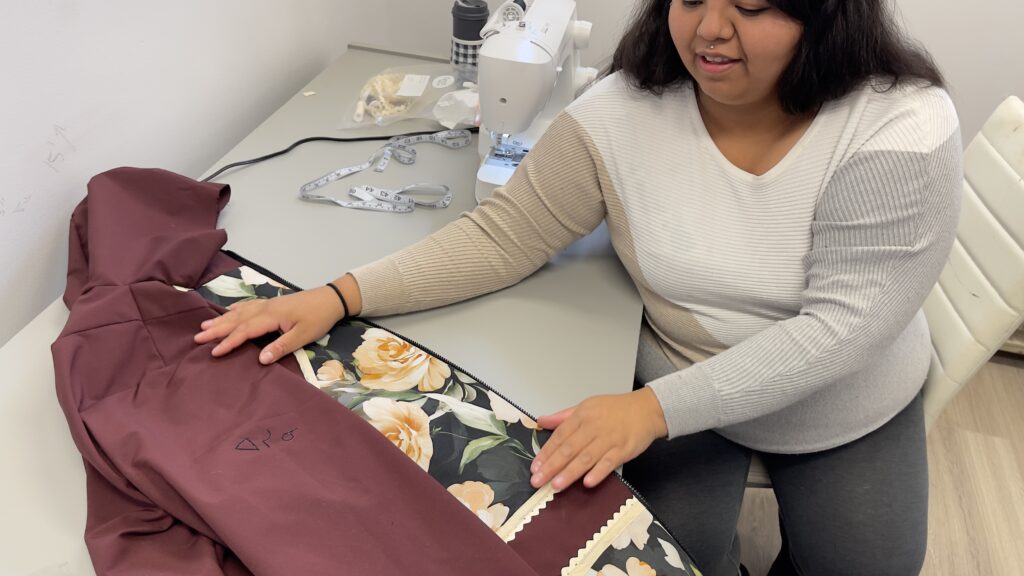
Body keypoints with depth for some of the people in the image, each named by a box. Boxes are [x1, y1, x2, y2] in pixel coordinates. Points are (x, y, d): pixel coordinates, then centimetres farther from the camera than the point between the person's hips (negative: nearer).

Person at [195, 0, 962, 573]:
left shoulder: (905, 130, -24)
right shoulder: (623, 114, -19)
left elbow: (845, 321, -28)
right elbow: (503, 235, -15)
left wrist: (653, 407, -38)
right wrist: (339, 296, -27)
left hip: (847, 409, 1)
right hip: (680, 393, 0)